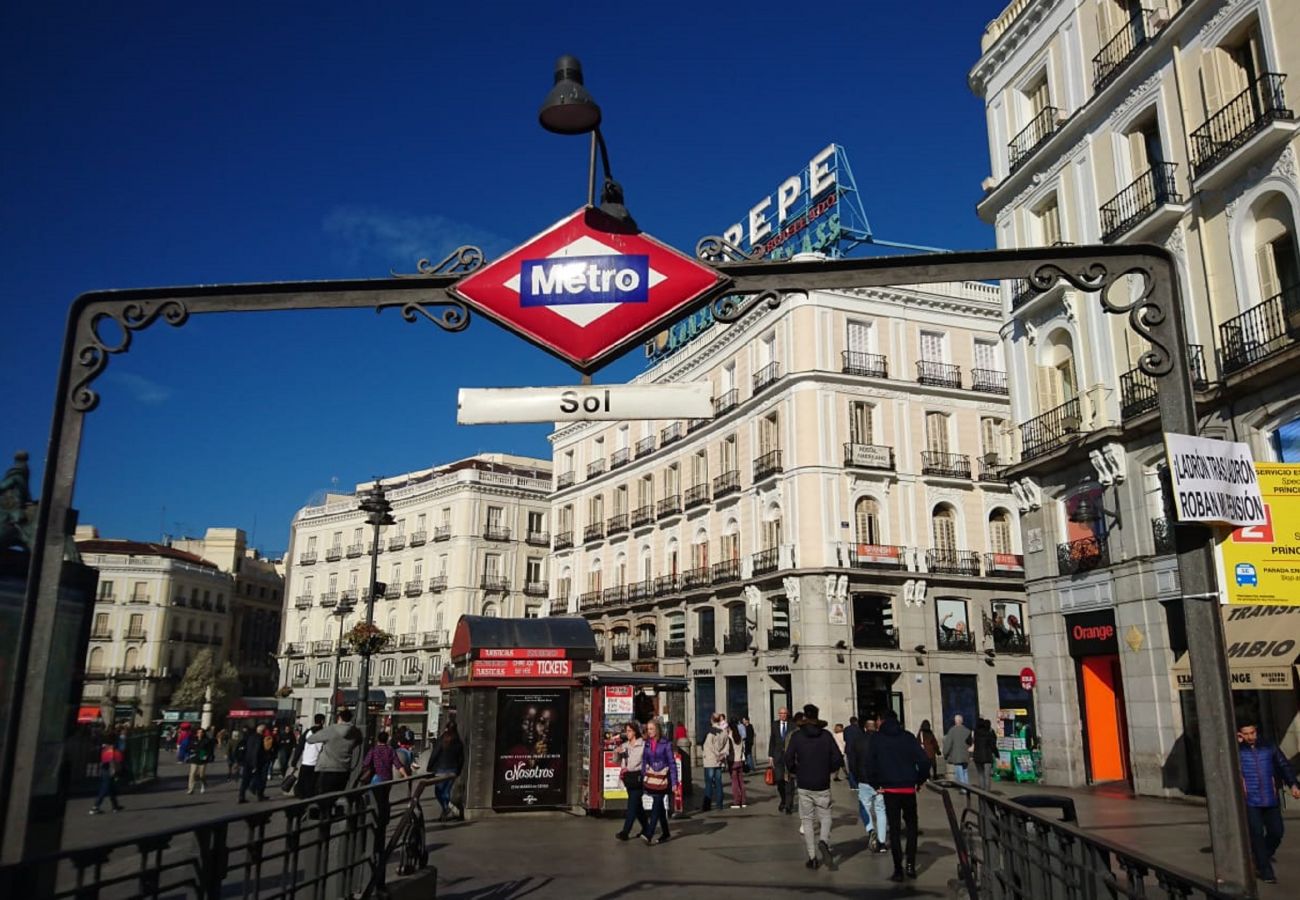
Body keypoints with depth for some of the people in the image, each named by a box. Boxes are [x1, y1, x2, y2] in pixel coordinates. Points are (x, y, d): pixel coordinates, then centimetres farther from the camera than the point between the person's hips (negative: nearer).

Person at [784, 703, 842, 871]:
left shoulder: (796, 736, -4)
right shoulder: (826, 735, -2)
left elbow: (788, 759, -8)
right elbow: (838, 759, -5)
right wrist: (828, 770, 13)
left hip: (804, 785, 0)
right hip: (822, 785, 0)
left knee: (807, 821, 9)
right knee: (825, 818, 13)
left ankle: (812, 857, 7)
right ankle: (823, 842, -15)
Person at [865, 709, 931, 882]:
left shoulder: (877, 739, -1)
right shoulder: (908, 737, 1)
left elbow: (869, 764, -7)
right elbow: (924, 760, -6)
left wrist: (875, 784, 4)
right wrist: (920, 780, 7)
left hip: (889, 790, -1)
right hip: (909, 789, 1)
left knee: (894, 829, 7)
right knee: (911, 824, 18)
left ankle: (898, 870, 6)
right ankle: (911, 865, 10)